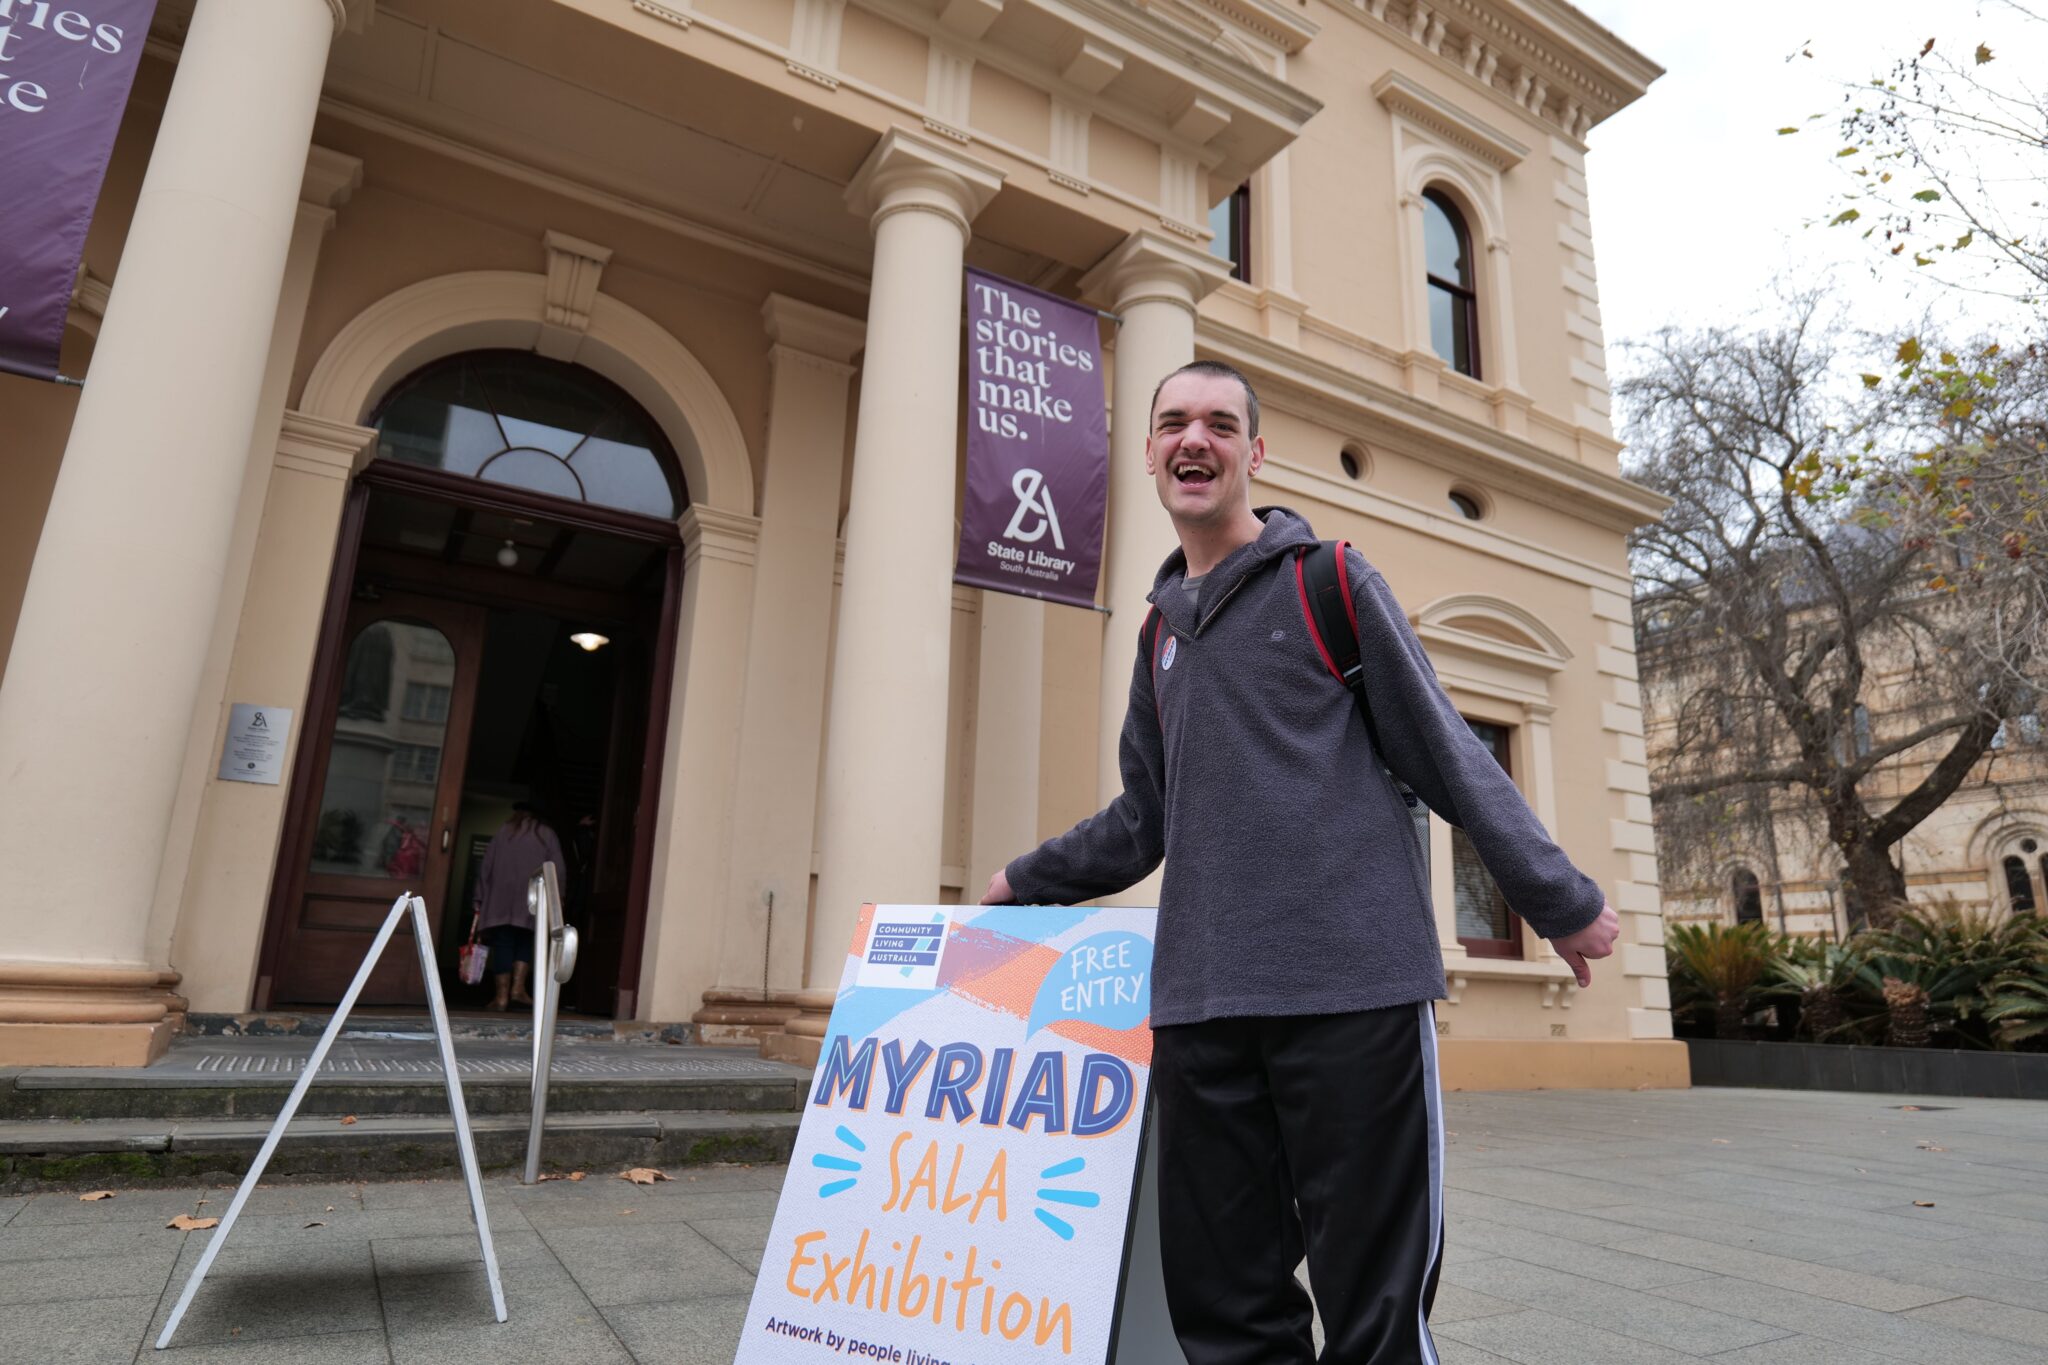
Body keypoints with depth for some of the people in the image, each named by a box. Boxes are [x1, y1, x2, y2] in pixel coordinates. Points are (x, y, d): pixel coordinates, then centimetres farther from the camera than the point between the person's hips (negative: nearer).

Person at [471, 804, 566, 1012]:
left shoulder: (502, 833, 12)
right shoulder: (547, 835, 9)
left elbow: (486, 868, 10)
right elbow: (558, 870, 2)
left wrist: (481, 899, 14)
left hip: (501, 900, 1)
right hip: (531, 903, -1)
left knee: (503, 945, 1)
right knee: (526, 942, 11)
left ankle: (501, 996, -1)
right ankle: (518, 987, -4)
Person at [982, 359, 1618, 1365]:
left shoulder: (1331, 580, 4)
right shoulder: (1161, 627, 18)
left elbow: (1445, 752, 3)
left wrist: (1560, 899, 1)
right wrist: (1025, 883, 23)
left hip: (1356, 988, -4)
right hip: (1198, 1002, 5)